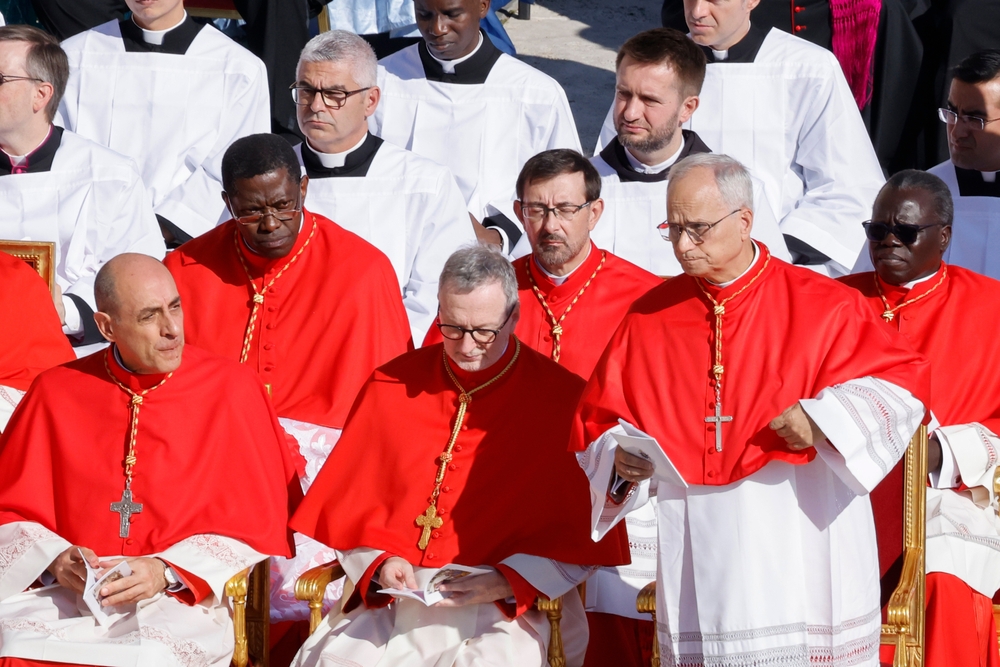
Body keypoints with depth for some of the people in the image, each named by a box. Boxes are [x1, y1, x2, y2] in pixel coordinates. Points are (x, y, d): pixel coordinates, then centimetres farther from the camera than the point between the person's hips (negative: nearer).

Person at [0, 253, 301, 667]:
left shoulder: (233, 391, 2)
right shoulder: (56, 393, 9)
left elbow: (258, 528, 3)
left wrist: (167, 571, -10)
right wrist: (54, 559, -7)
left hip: (188, 596, -2)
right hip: (70, 591, 2)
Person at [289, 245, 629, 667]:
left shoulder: (561, 400, 1)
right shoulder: (393, 386, 10)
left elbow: (579, 535, 1)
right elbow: (351, 504, 14)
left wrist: (507, 583, -12)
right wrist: (381, 560, -5)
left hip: (508, 605, -2)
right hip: (390, 596, 3)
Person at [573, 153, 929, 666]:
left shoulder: (820, 306, -1)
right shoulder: (650, 318, 9)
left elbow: (901, 380, -1)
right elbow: (600, 418, 15)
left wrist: (822, 419, -16)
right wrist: (619, 458, -7)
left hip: (801, 548, -2)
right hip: (699, 551, 3)